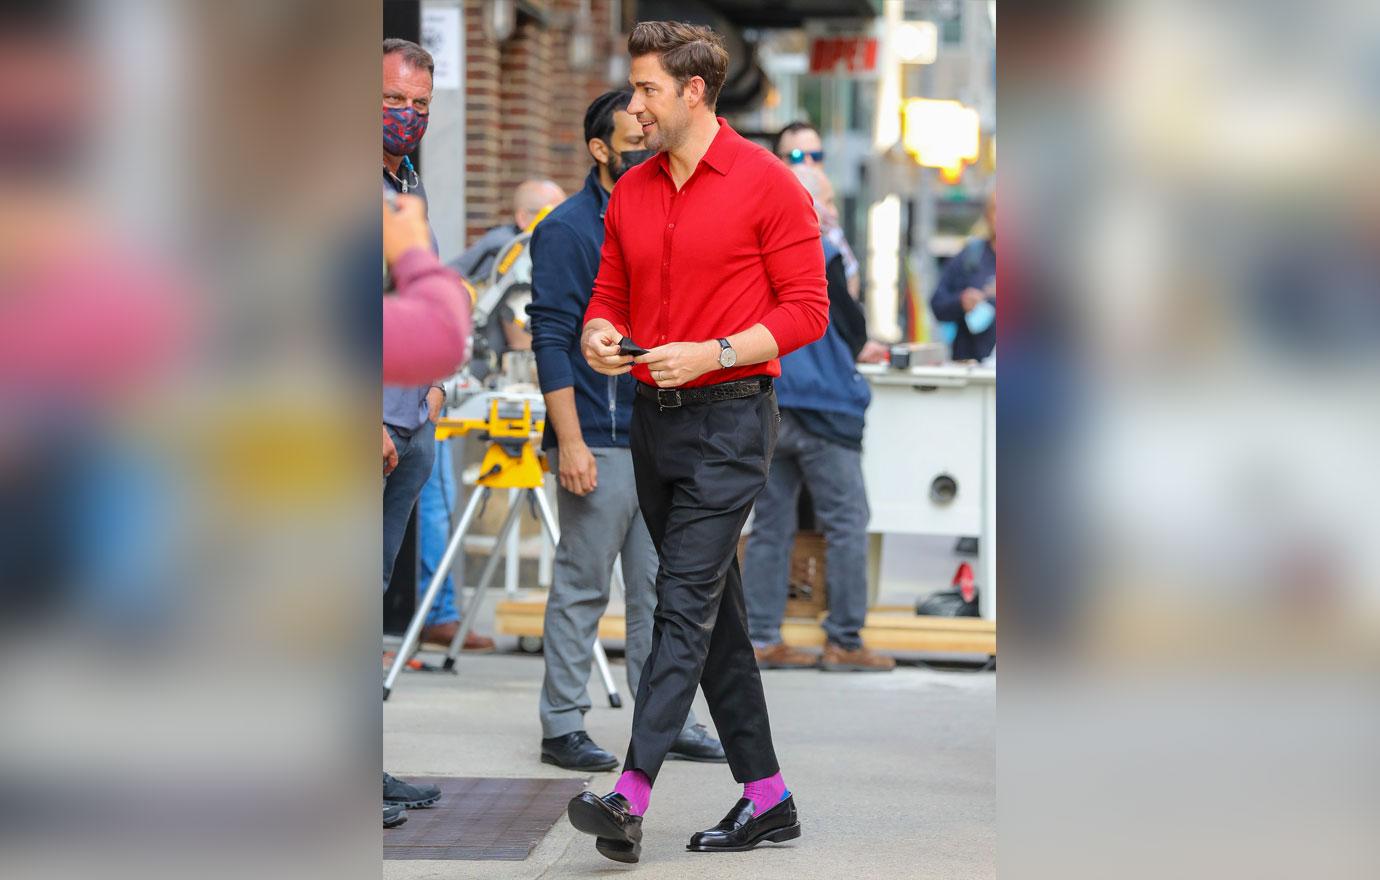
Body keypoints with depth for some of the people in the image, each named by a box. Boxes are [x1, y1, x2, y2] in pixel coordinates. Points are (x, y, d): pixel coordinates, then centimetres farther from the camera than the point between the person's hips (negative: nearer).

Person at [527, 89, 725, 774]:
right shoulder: (567, 230, -8)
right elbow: (552, 339, -13)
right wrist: (570, 441, -19)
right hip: (600, 443, -7)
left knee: (660, 589, 10)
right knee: (581, 589, -2)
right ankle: (562, 728, 5)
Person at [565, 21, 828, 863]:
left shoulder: (766, 183, -8)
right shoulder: (631, 193, 11)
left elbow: (807, 308, -9)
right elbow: (611, 293, 18)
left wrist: (713, 353, -19)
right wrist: (599, 335, -5)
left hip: (730, 421, -7)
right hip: (655, 418, 7)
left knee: (685, 607, -13)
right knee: (715, 615, 11)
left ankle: (632, 799, -21)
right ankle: (766, 797, 18)